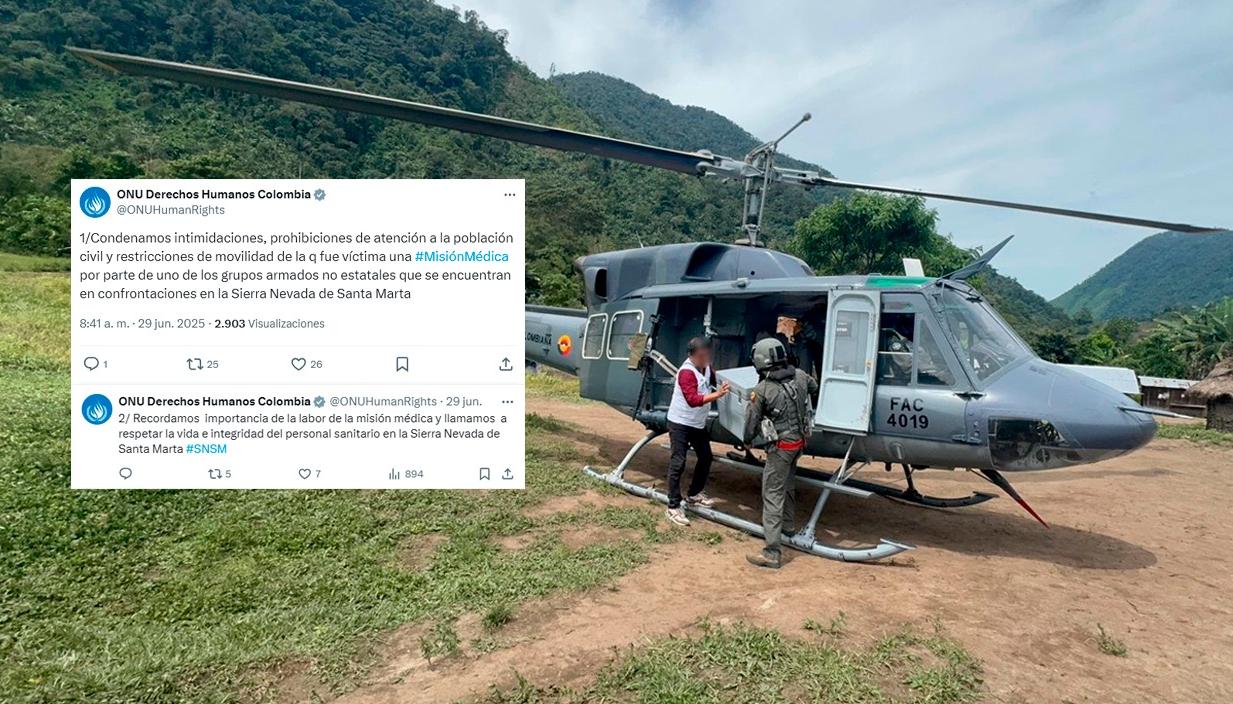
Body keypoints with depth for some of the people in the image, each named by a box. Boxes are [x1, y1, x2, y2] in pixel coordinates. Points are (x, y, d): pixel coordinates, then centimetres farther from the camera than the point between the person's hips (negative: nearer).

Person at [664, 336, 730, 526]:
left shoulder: (707, 368, 0)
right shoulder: (686, 372, -25)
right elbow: (693, 400, -34)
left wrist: (724, 384, -1)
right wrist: (716, 395, -42)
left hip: (698, 423, 9)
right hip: (680, 423, -9)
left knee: (705, 458, 18)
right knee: (678, 463, -9)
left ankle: (694, 494, 35)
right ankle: (674, 507, -4)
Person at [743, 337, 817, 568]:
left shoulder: (762, 390, -20)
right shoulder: (799, 376, -3)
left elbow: (751, 423, -10)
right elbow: (814, 387, 22)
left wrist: (747, 440, 9)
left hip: (781, 446, -7)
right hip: (800, 440, 7)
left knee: (772, 495, -4)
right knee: (787, 484, 28)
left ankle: (773, 552, -6)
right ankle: (788, 524, 48)